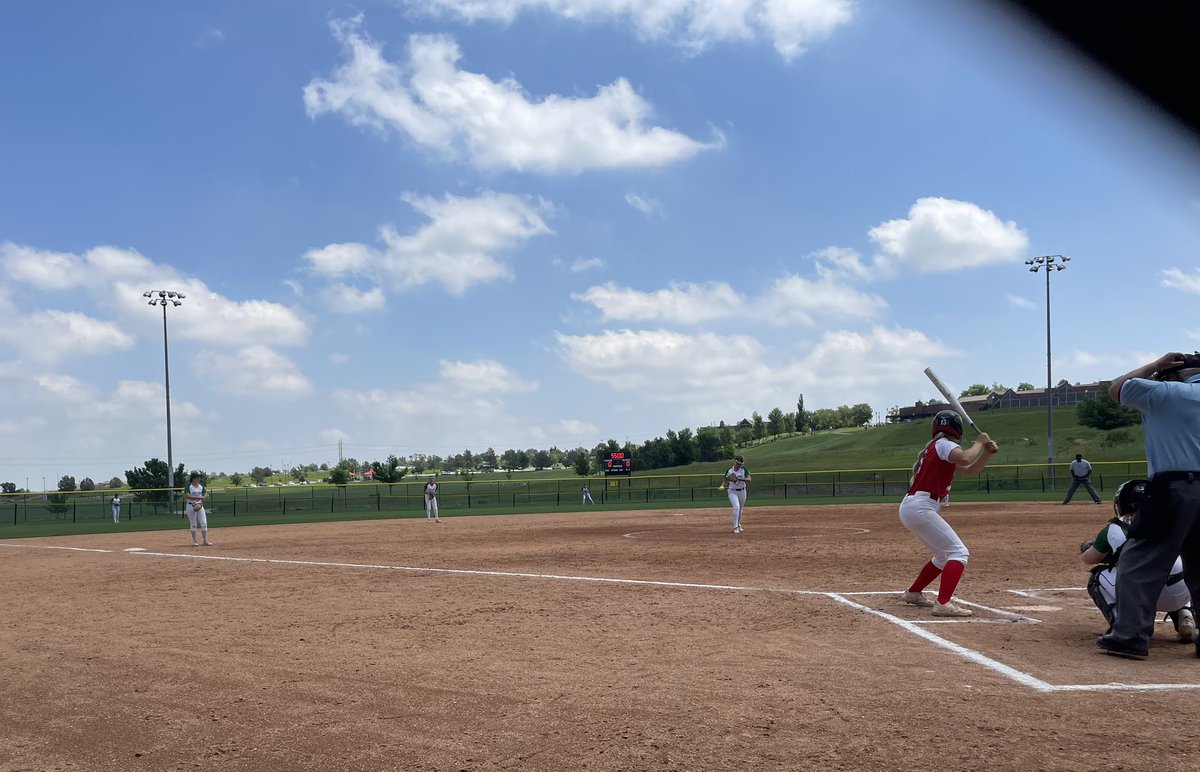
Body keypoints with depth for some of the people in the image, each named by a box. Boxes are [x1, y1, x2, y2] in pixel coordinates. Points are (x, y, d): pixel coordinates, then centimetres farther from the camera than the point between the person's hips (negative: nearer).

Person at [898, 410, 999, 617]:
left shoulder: (933, 449, 23)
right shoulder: (943, 445, -4)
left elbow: (971, 470, 24)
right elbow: (966, 459, -26)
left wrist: (987, 452, 10)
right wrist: (979, 443, -7)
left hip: (909, 507, 10)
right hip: (920, 507, -10)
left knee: (945, 555, 22)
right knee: (959, 553, -10)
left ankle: (913, 593, 32)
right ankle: (943, 604, -21)